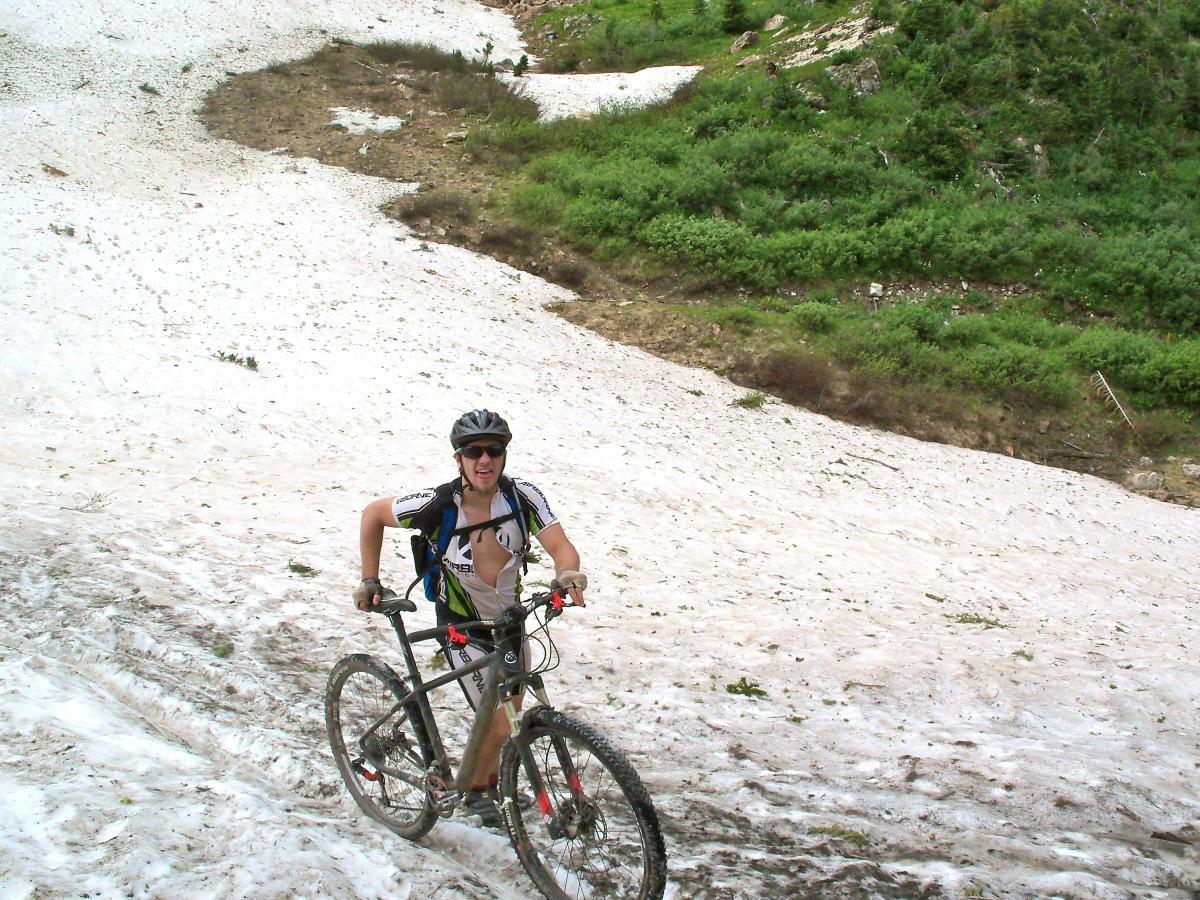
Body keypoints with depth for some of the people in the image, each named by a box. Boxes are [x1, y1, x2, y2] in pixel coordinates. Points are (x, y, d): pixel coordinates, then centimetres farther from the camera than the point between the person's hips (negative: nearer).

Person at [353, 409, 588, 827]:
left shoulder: (522, 495, -19)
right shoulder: (438, 503, -25)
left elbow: (561, 546, -25)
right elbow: (373, 515, -9)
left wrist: (568, 574, -48)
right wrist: (369, 581, -6)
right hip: (463, 626, -4)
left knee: (512, 713, 20)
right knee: (498, 725, -9)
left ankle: (495, 782, 48)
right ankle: (476, 790, 22)